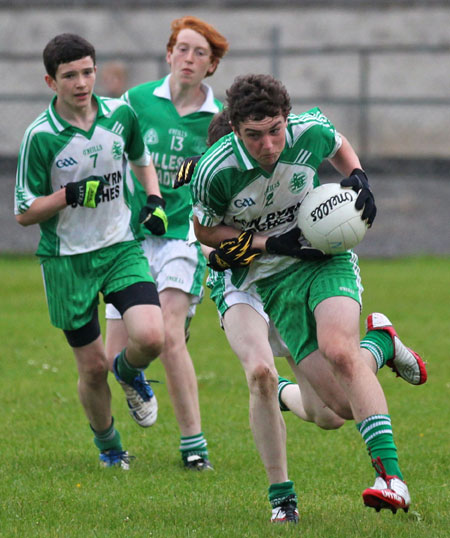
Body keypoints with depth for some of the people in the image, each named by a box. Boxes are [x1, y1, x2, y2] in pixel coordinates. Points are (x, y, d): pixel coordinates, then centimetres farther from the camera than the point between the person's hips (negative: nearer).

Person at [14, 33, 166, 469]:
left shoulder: (121, 114, -3)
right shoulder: (40, 136, -13)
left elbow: (141, 159, 20)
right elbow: (24, 213, -8)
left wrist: (154, 200, 4)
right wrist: (71, 195, -22)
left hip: (121, 248, 2)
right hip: (67, 260, -2)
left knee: (150, 337, -20)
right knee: (92, 367, 3)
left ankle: (129, 370, 18)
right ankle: (108, 446, 30)